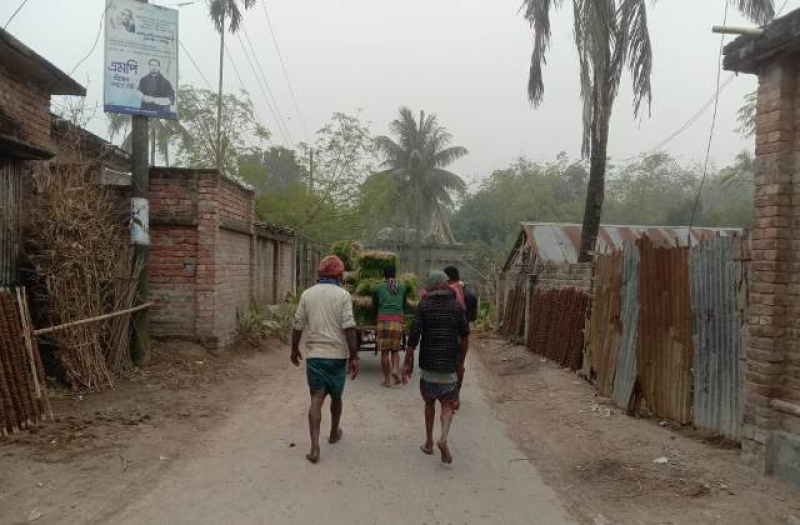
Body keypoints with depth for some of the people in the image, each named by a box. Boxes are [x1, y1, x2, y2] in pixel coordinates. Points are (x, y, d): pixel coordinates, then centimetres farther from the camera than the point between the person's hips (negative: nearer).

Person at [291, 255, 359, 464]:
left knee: (316, 399, 0)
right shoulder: (343, 295, -7)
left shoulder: (307, 294, 2)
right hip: (337, 354, -1)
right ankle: (334, 433, 38)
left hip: (314, 355, 1)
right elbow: (349, 328, -14)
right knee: (336, 396, 18)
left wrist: (294, 349, 19)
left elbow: (298, 326, 5)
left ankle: (315, 447, -10)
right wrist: (354, 357, -10)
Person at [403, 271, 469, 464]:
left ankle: (429, 443, 24)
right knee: (447, 405, 10)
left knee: (429, 403, 19)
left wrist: (407, 363, -4)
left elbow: (414, 336, -11)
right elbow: (464, 336, 5)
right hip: (449, 365, 0)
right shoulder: (456, 306, 1)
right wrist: (461, 361, 18)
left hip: (428, 365, 0)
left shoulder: (423, 306, -5)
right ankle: (443, 438, -14)